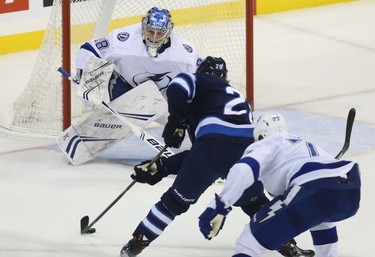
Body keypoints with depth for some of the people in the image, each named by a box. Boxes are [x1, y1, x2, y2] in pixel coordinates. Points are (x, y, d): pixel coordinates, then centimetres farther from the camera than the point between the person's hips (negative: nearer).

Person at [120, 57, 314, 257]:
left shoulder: (203, 83, 23)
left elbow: (179, 85, -4)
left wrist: (176, 122, 10)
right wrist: (162, 167, 30)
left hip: (215, 142, -5)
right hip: (248, 149, 5)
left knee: (177, 200, 12)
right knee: (254, 202, 32)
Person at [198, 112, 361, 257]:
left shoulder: (264, 146, 18)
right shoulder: (308, 146, 40)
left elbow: (243, 170, -3)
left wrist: (219, 205, -11)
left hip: (315, 190, -7)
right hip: (351, 196, 7)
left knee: (252, 239, -1)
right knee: (322, 217, 42)